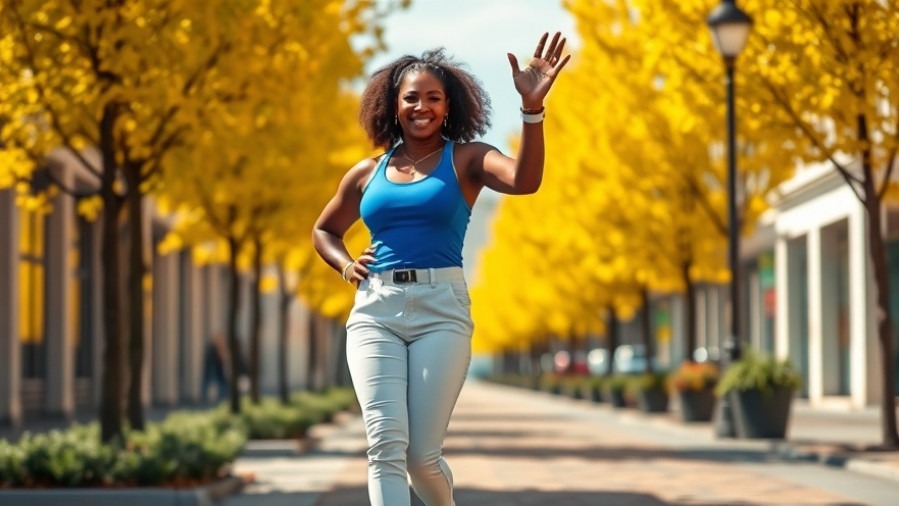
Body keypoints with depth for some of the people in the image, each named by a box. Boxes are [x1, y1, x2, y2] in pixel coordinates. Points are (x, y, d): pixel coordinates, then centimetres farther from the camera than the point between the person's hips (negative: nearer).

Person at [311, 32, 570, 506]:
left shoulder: (466, 159, 5)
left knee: (421, 454, -4)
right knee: (386, 445, -13)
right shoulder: (367, 173, 14)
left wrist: (532, 107, -29)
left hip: (441, 310, -2)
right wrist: (345, 264, 9)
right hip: (374, 311, 2)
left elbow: (524, 180, -17)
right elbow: (324, 230, 31)